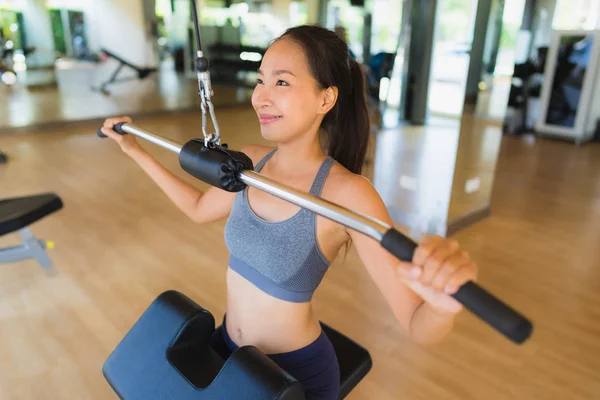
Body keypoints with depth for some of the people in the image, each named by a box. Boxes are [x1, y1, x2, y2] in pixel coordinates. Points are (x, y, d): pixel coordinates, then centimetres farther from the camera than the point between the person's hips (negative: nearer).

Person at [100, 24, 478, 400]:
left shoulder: (346, 192, -28)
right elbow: (199, 209, 11)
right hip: (229, 348, 6)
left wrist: (445, 302, -55)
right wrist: (136, 150, 10)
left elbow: (421, 329, -31)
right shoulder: (251, 161, -8)